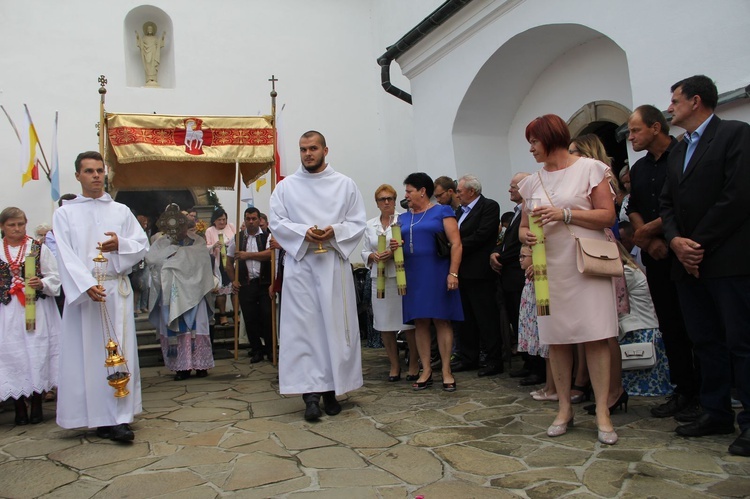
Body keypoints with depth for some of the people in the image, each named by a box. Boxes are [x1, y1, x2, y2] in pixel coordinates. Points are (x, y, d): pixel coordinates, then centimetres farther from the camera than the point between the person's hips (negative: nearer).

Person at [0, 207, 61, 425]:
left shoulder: (39, 248, 2)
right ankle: (19, 407, 15)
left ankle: (36, 404, 13)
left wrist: (41, 284, -17)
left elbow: (54, 277, 1)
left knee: (37, 354, 1)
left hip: (36, 311, -1)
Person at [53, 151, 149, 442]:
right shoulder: (65, 213, 7)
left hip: (117, 289, 1)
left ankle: (118, 417, 1)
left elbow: (142, 244, 9)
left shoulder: (121, 211, 12)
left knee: (119, 352, -2)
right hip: (81, 290, -1)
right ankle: (97, 417, 9)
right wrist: (87, 285, -18)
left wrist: (120, 244, -13)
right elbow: (66, 256, -4)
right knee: (86, 352, 1)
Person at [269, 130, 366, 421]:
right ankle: (311, 393, -4)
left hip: (334, 264, 0)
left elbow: (358, 222, 6)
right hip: (299, 263, 0)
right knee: (303, 327, -6)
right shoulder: (286, 186, 11)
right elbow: (276, 221, 4)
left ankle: (331, 389, 12)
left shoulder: (345, 185, 10)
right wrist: (304, 232, -13)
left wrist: (334, 231, -12)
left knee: (335, 325, 1)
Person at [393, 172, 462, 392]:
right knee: (420, 323, 4)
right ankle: (426, 370, 11)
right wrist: (395, 247, -3)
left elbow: (456, 244, -6)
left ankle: (446, 371, 4)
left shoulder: (442, 211, 1)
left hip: (437, 274, -5)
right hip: (413, 277, 5)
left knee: (442, 320, -1)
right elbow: (400, 243, 21)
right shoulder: (404, 218, 15)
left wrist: (453, 273, -16)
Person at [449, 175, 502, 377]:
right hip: (463, 271, 8)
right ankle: (468, 358, 23)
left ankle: (494, 361, 7)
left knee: (487, 318, -2)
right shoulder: (460, 210, 17)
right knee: (466, 318, 13)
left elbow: (481, 236, -18)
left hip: (479, 271, -8)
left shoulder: (489, 206, -7)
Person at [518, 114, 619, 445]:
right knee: (556, 338, 4)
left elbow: (608, 216, -5)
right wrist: (526, 235, -7)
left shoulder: (589, 168, 1)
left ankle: (602, 411, 0)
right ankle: (564, 407, 14)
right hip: (549, 268, 4)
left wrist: (565, 214, -15)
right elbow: (523, 227, 16)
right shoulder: (532, 182, 14)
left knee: (595, 337, -7)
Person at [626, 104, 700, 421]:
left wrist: (649, 229, -11)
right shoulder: (638, 168, 15)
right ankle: (683, 391, 17)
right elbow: (633, 209, 10)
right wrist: (651, 241, -6)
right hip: (655, 255, 7)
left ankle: (703, 394, 8)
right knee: (669, 324, 8)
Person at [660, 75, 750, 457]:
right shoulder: (678, 151, 20)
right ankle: (716, 412, 20)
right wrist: (676, 241, -4)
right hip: (688, 262, 8)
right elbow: (667, 203, 15)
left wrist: (698, 243, -12)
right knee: (705, 341, 11)